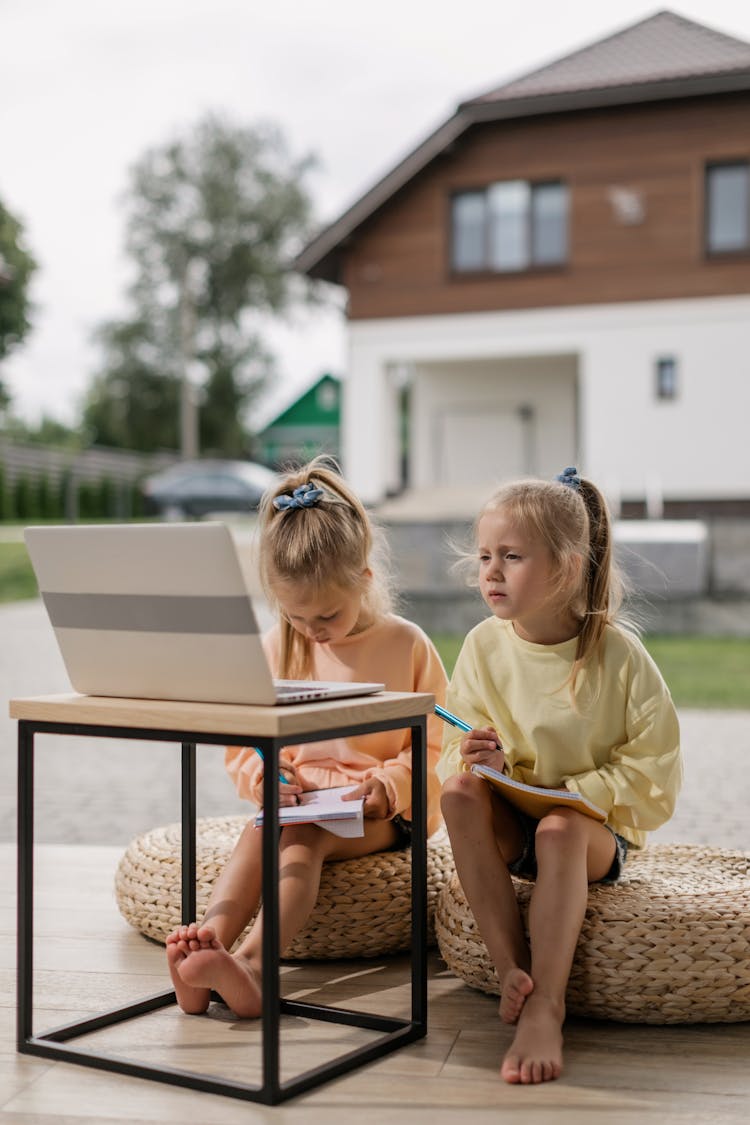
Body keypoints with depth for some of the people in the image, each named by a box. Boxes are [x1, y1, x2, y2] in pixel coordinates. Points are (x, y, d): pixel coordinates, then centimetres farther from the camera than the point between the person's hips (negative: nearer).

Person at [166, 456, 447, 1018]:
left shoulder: (407, 644, -2)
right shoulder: (277, 646, 9)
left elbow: (435, 746, -2)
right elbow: (242, 741, 12)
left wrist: (389, 787, -20)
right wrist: (263, 779, -11)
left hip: (380, 809, -4)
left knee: (303, 837, -34)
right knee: (259, 831, -31)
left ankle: (253, 963, -55)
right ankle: (211, 936, -52)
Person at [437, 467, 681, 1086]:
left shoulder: (616, 651, -12)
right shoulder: (484, 645, -3)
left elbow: (653, 767, -11)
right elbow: (453, 753, 3)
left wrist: (571, 792, -20)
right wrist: (472, 755, -21)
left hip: (595, 828, -3)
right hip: (511, 824, 3)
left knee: (561, 829, -37)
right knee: (458, 792, -28)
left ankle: (546, 1006, -31)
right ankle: (512, 970, -26)